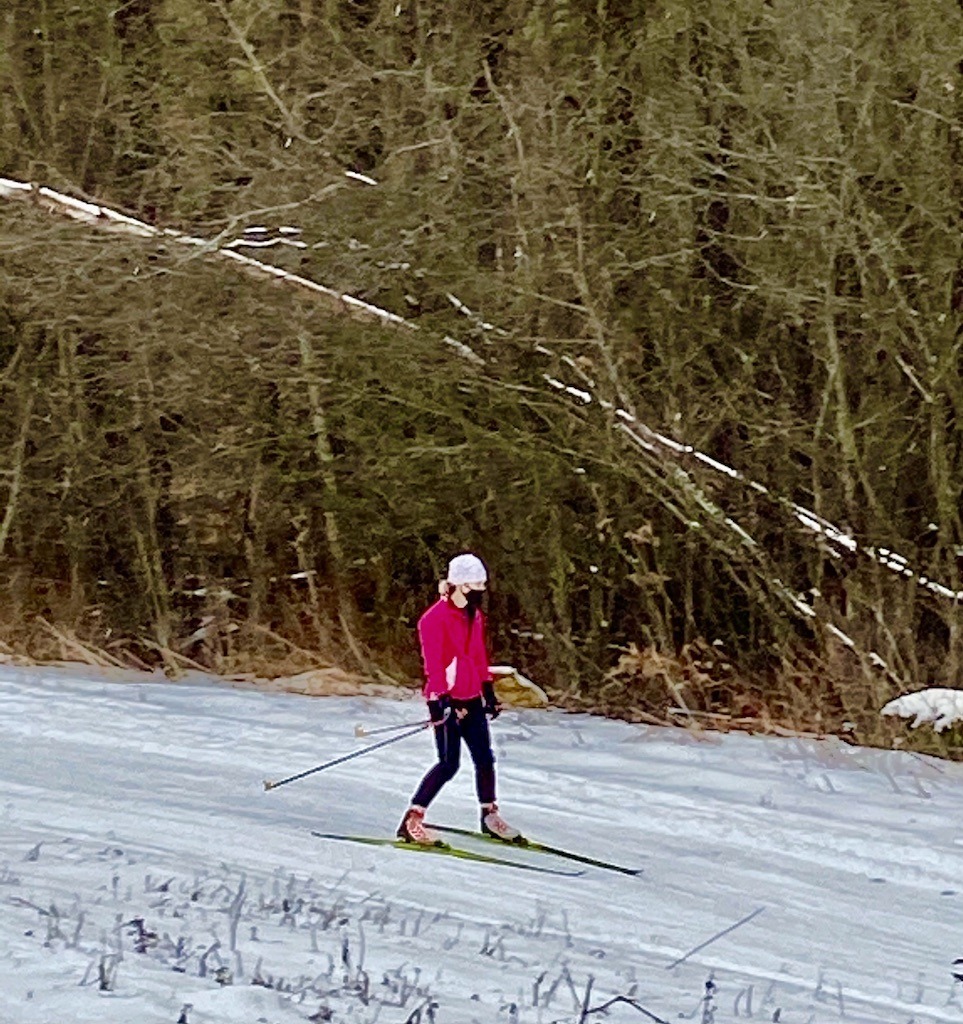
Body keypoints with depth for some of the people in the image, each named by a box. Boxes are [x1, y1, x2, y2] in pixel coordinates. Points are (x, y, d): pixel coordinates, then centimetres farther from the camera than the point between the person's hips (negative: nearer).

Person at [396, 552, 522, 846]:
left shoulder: (474, 616, 12)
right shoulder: (436, 618, -14)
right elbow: (433, 664, -18)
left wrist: (488, 691, 22)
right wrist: (439, 701, -23)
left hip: (471, 700, 8)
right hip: (447, 700, -8)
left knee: (485, 759, 10)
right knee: (449, 764, -10)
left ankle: (489, 816, 26)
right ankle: (412, 821, -5)